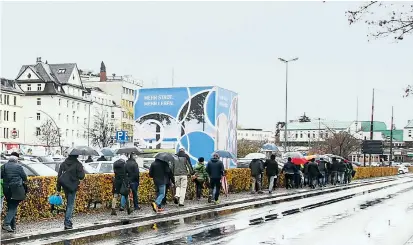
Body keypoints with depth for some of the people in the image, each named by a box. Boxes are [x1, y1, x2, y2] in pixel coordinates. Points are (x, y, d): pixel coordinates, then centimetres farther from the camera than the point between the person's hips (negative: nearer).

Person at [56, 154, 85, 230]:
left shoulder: (63, 164, 5)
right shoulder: (78, 164, -11)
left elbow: (59, 176, 4)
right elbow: (81, 176, -13)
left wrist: (58, 189, 7)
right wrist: (82, 170, 7)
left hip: (65, 186, 5)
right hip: (72, 187, -5)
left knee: (68, 204, 19)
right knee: (70, 205, 0)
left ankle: (68, 221, 21)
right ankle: (67, 223, -4)